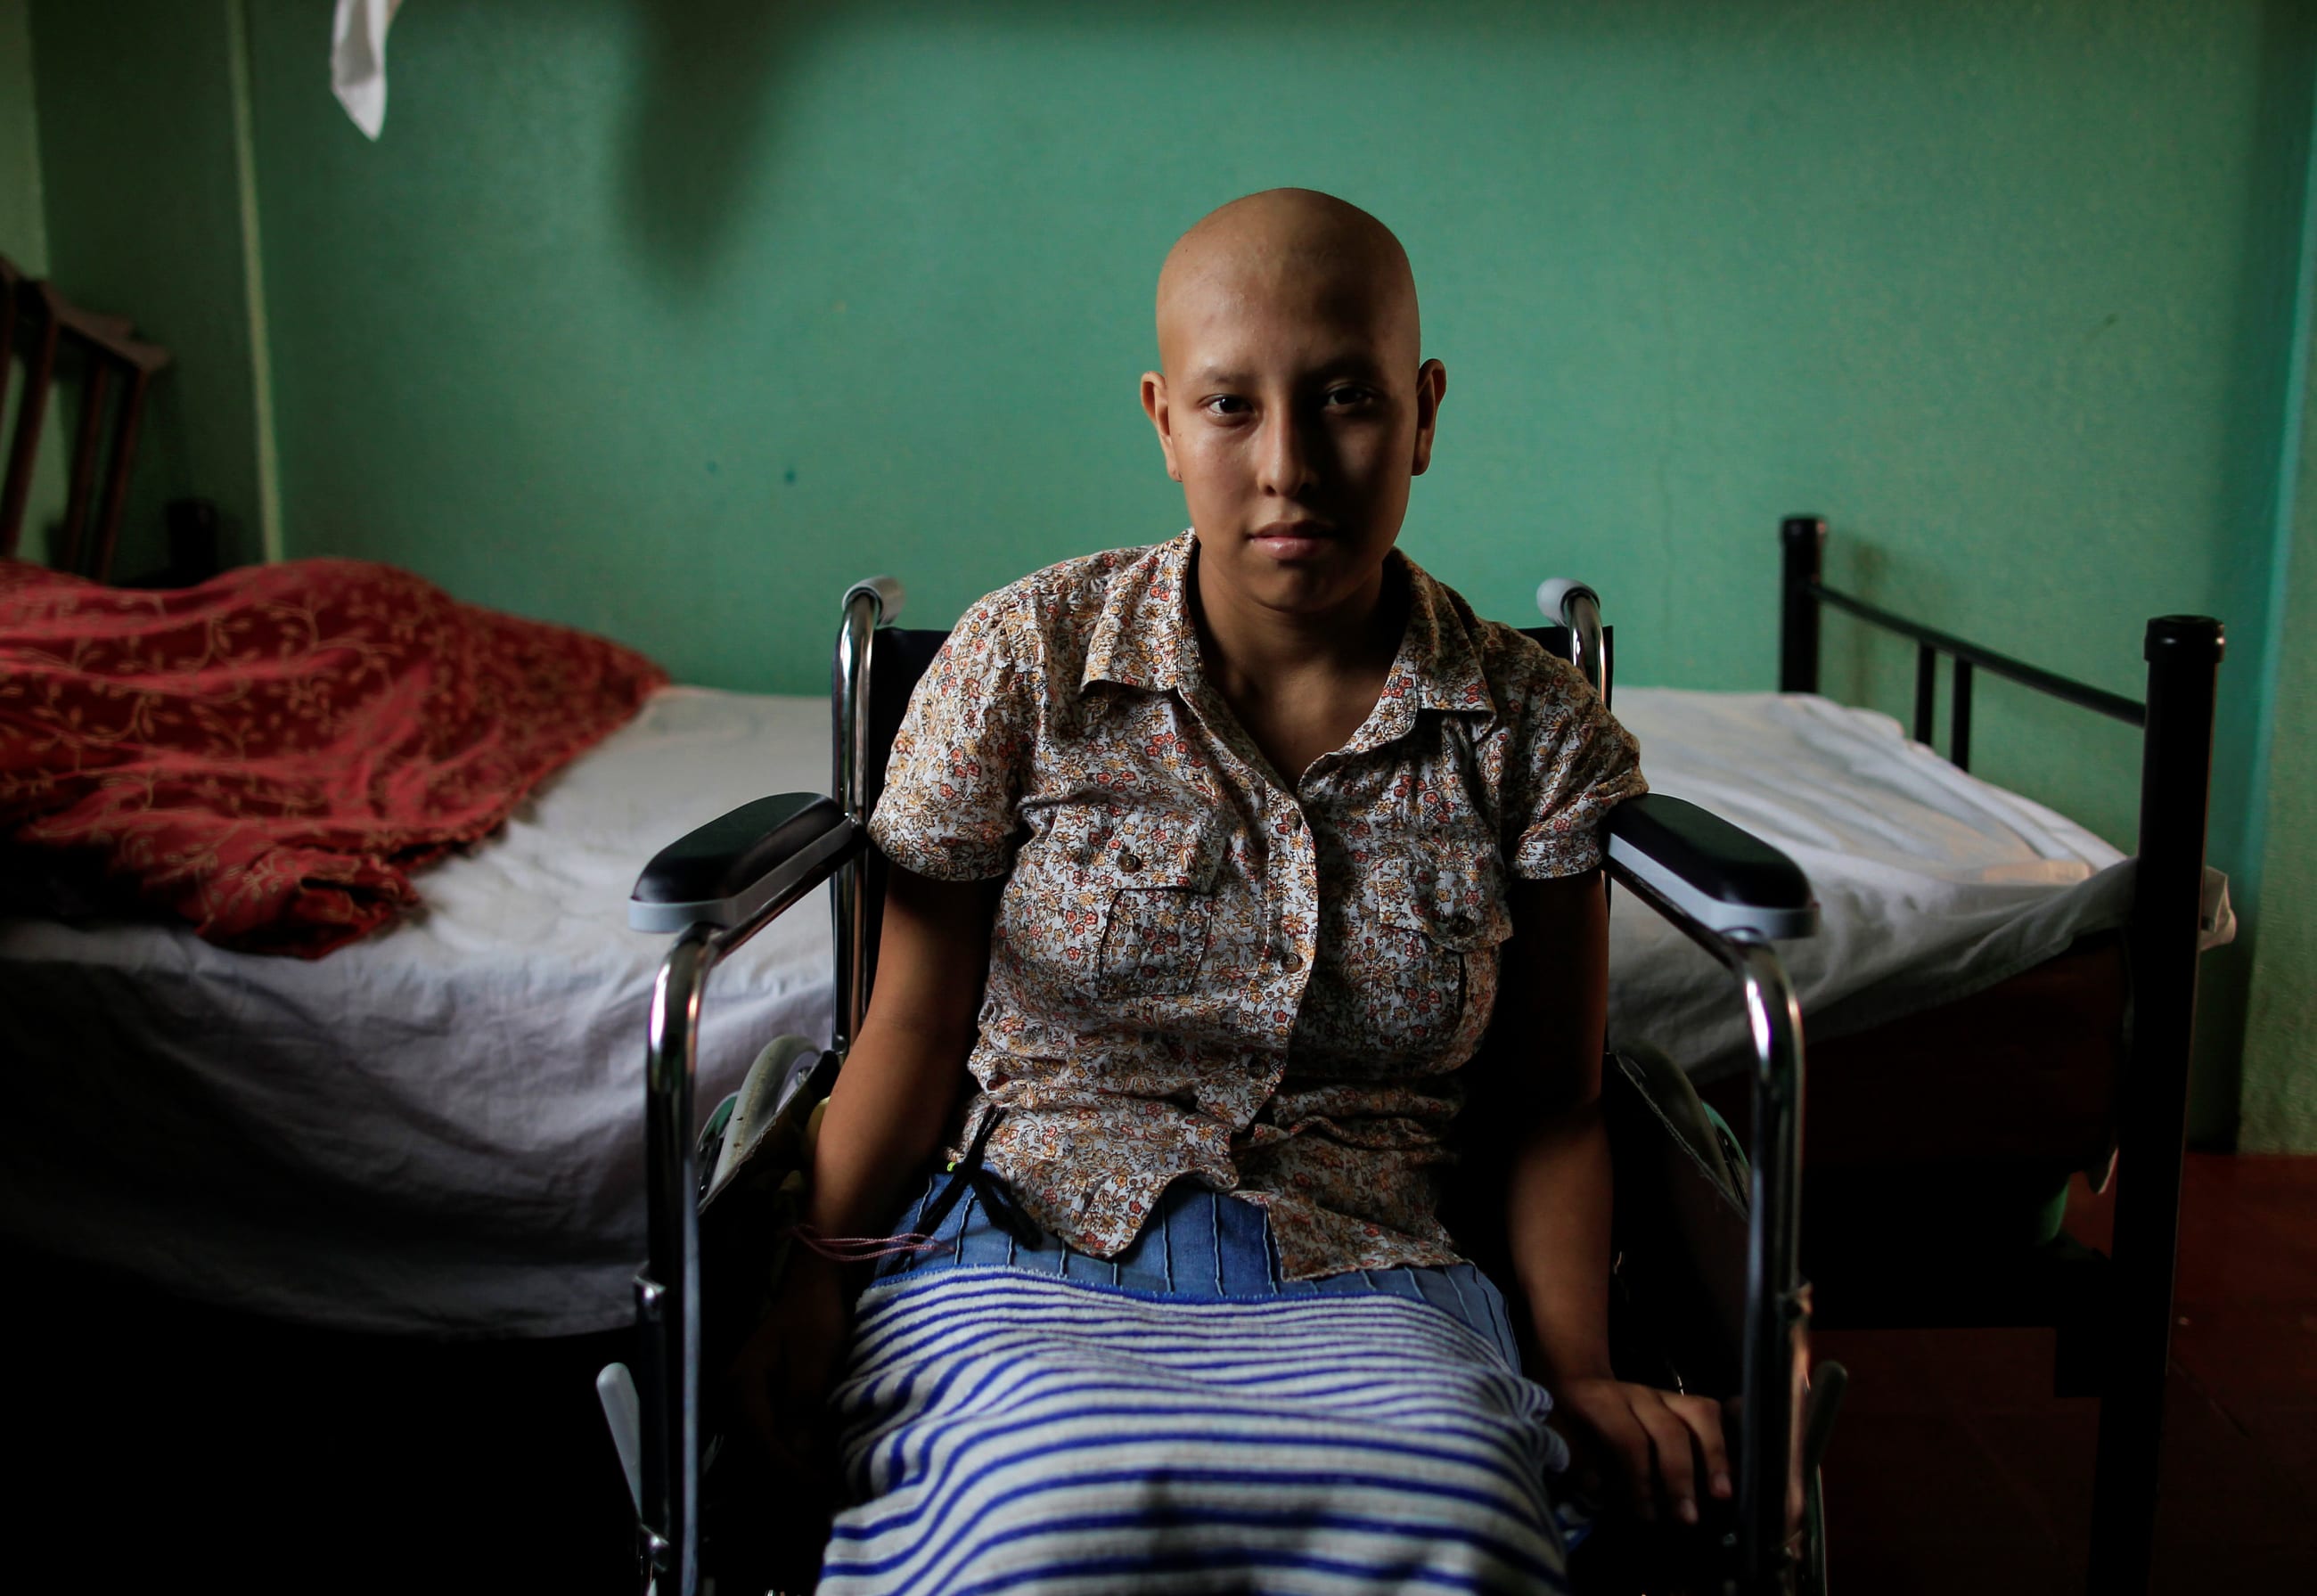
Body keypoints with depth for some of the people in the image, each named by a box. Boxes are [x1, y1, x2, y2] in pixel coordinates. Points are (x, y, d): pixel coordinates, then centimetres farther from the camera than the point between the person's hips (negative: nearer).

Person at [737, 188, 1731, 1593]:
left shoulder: (1533, 728, 4)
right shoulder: (1021, 662, 1)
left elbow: (1547, 1101, 10)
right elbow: (917, 1026, 4)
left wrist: (1581, 1369, -5)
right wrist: (813, 1285, -11)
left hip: (1369, 1279, 1)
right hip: (1029, 1252, 0)